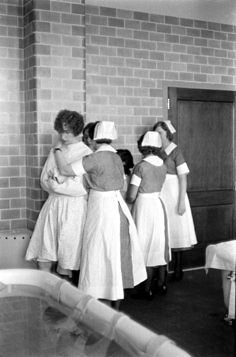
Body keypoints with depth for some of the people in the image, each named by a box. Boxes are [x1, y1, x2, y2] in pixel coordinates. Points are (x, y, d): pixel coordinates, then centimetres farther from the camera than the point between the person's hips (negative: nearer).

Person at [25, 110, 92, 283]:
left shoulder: (86, 154, -7)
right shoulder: (55, 151, 10)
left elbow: (83, 188, -12)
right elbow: (44, 180, 9)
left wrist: (56, 183, -11)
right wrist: (58, 183, -11)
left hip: (74, 207, -5)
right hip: (53, 204, 5)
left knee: (67, 256, 3)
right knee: (44, 251, 5)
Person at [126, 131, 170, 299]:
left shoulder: (141, 166, -16)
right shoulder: (163, 165, 1)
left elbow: (131, 196, -15)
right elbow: (155, 186, 6)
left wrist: (128, 200, 6)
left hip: (144, 206, -6)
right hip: (159, 204, 6)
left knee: (146, 247, 3)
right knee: (160, 244, 16)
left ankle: (148, 289, 10)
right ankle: (162, 284, 27)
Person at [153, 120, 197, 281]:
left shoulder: (175, 151, -7)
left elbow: (183, 178, -9)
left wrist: (182, 201, -14)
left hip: (173, 195, -4)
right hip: (158, 196, 4)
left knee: (176, 231, 2)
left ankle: (178, 271, 12)